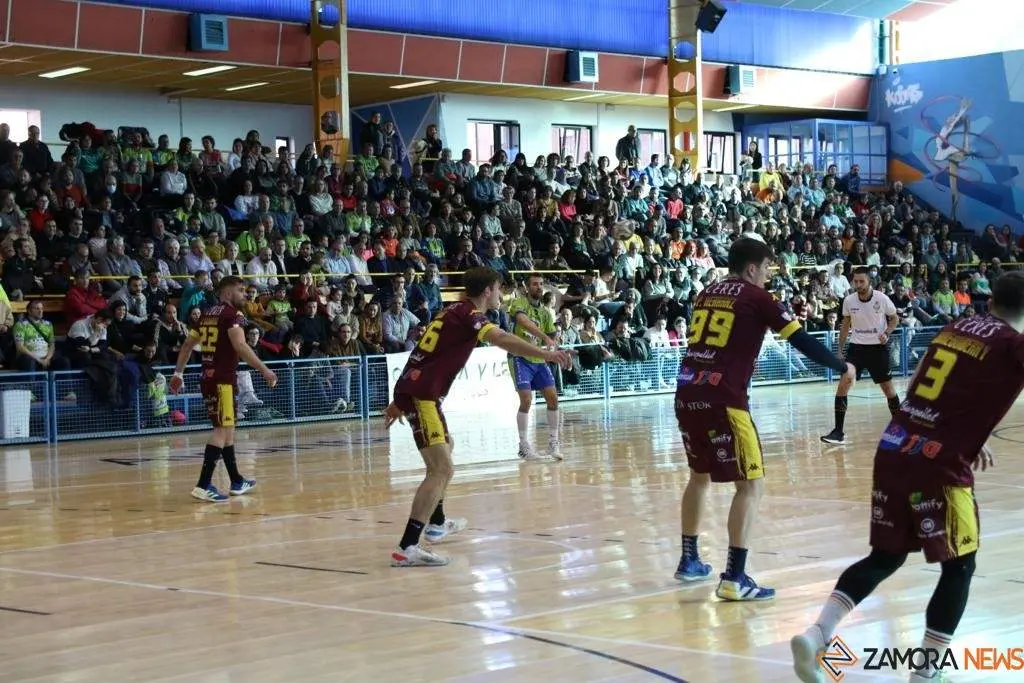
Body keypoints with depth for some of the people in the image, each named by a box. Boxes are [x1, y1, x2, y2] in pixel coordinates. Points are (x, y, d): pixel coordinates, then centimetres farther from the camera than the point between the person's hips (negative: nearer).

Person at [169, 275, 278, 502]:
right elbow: (240, 346, -22)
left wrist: (178, 373, 26)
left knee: (227, 428, 18)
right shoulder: (232, 314, -9)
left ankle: (237, 482, 27)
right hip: (222, 379, -9)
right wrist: (265, 370, -21)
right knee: (222, 429, -10)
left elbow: (187, 345, 19)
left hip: (208, 377, 9)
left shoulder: (207, 314, 16)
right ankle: (203, 485, -19)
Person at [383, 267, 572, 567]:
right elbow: (502, 339, -30)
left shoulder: (456, 312, 18)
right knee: (441, 469, -17)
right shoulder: (468, 314, -10)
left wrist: (401, 401, 29)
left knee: (444, 451, 32)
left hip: (413, 389, 11)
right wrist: (546, 354, -36)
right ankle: (407, 548, -25)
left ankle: (437, 522, 48)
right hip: (421, 394, -11)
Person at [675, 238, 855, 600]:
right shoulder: (756, 297, 1)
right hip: (722, 400, -7)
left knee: (700, 475, 25)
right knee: (751, 484, -1)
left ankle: (689, 560, 34)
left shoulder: (707, 294, 18)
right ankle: (734, 578, -8)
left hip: (687, 395, 7)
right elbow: (801, 340, 1)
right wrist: (843, 367, 14)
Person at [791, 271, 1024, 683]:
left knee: (886, 557, 17)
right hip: (939, 466, -6)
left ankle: (816, 634, 2)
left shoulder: (955, 328, 17)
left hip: (893, 451, 6)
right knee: (959, 567, 10)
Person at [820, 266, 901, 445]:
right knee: (843, 385, -9)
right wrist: (840, 349, 7)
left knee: (887, 387, 5)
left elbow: (895, 318, 3)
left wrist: (887, 333, -16)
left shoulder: (882, 299, -12)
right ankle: (838, 432, -6)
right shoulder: (848, 301, -5)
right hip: (857, 347, 2)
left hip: (878, 347, -2)